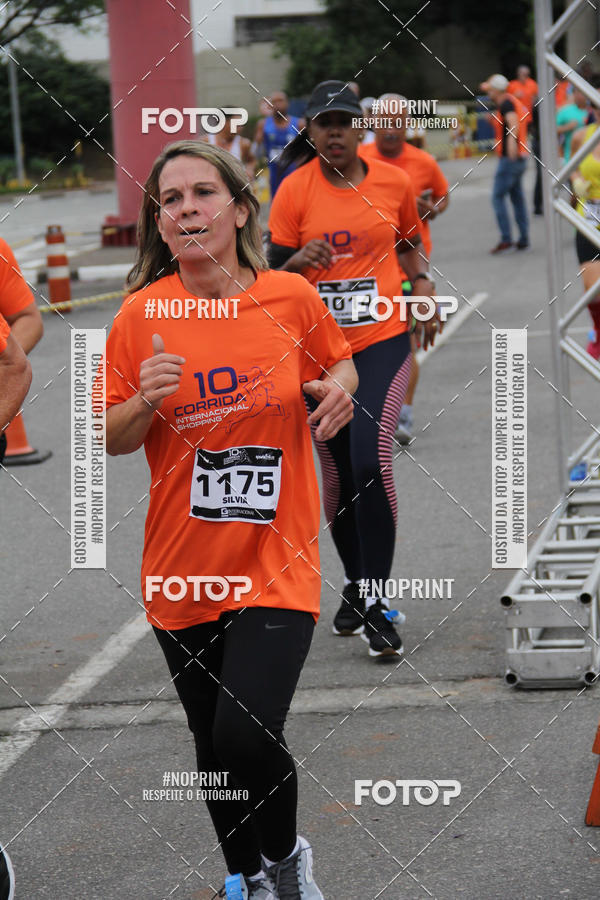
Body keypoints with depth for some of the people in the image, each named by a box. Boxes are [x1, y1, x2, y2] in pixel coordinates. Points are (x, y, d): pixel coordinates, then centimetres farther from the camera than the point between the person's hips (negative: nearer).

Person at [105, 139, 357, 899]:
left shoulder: (291, 297, -5)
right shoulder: (142, 315, -6)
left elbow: (338, 359, 15)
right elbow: (113, 440, 3)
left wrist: (341, 389, -7)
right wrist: (146, 400, -18)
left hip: (276, 563, -2)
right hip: (182, 572, 2)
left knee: (248, 736, -18)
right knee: (214, 748, 15)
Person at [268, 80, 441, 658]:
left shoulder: (393, 183, 3)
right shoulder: (294, 191, -3)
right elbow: (274, 276, -1)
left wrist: (421, 284, 3)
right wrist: (299, 262, -22)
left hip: (382, 340, -1)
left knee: (371, 461, -18)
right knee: (339, 474, 10)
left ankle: (374, 601, -11)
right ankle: (355, 585, 30)